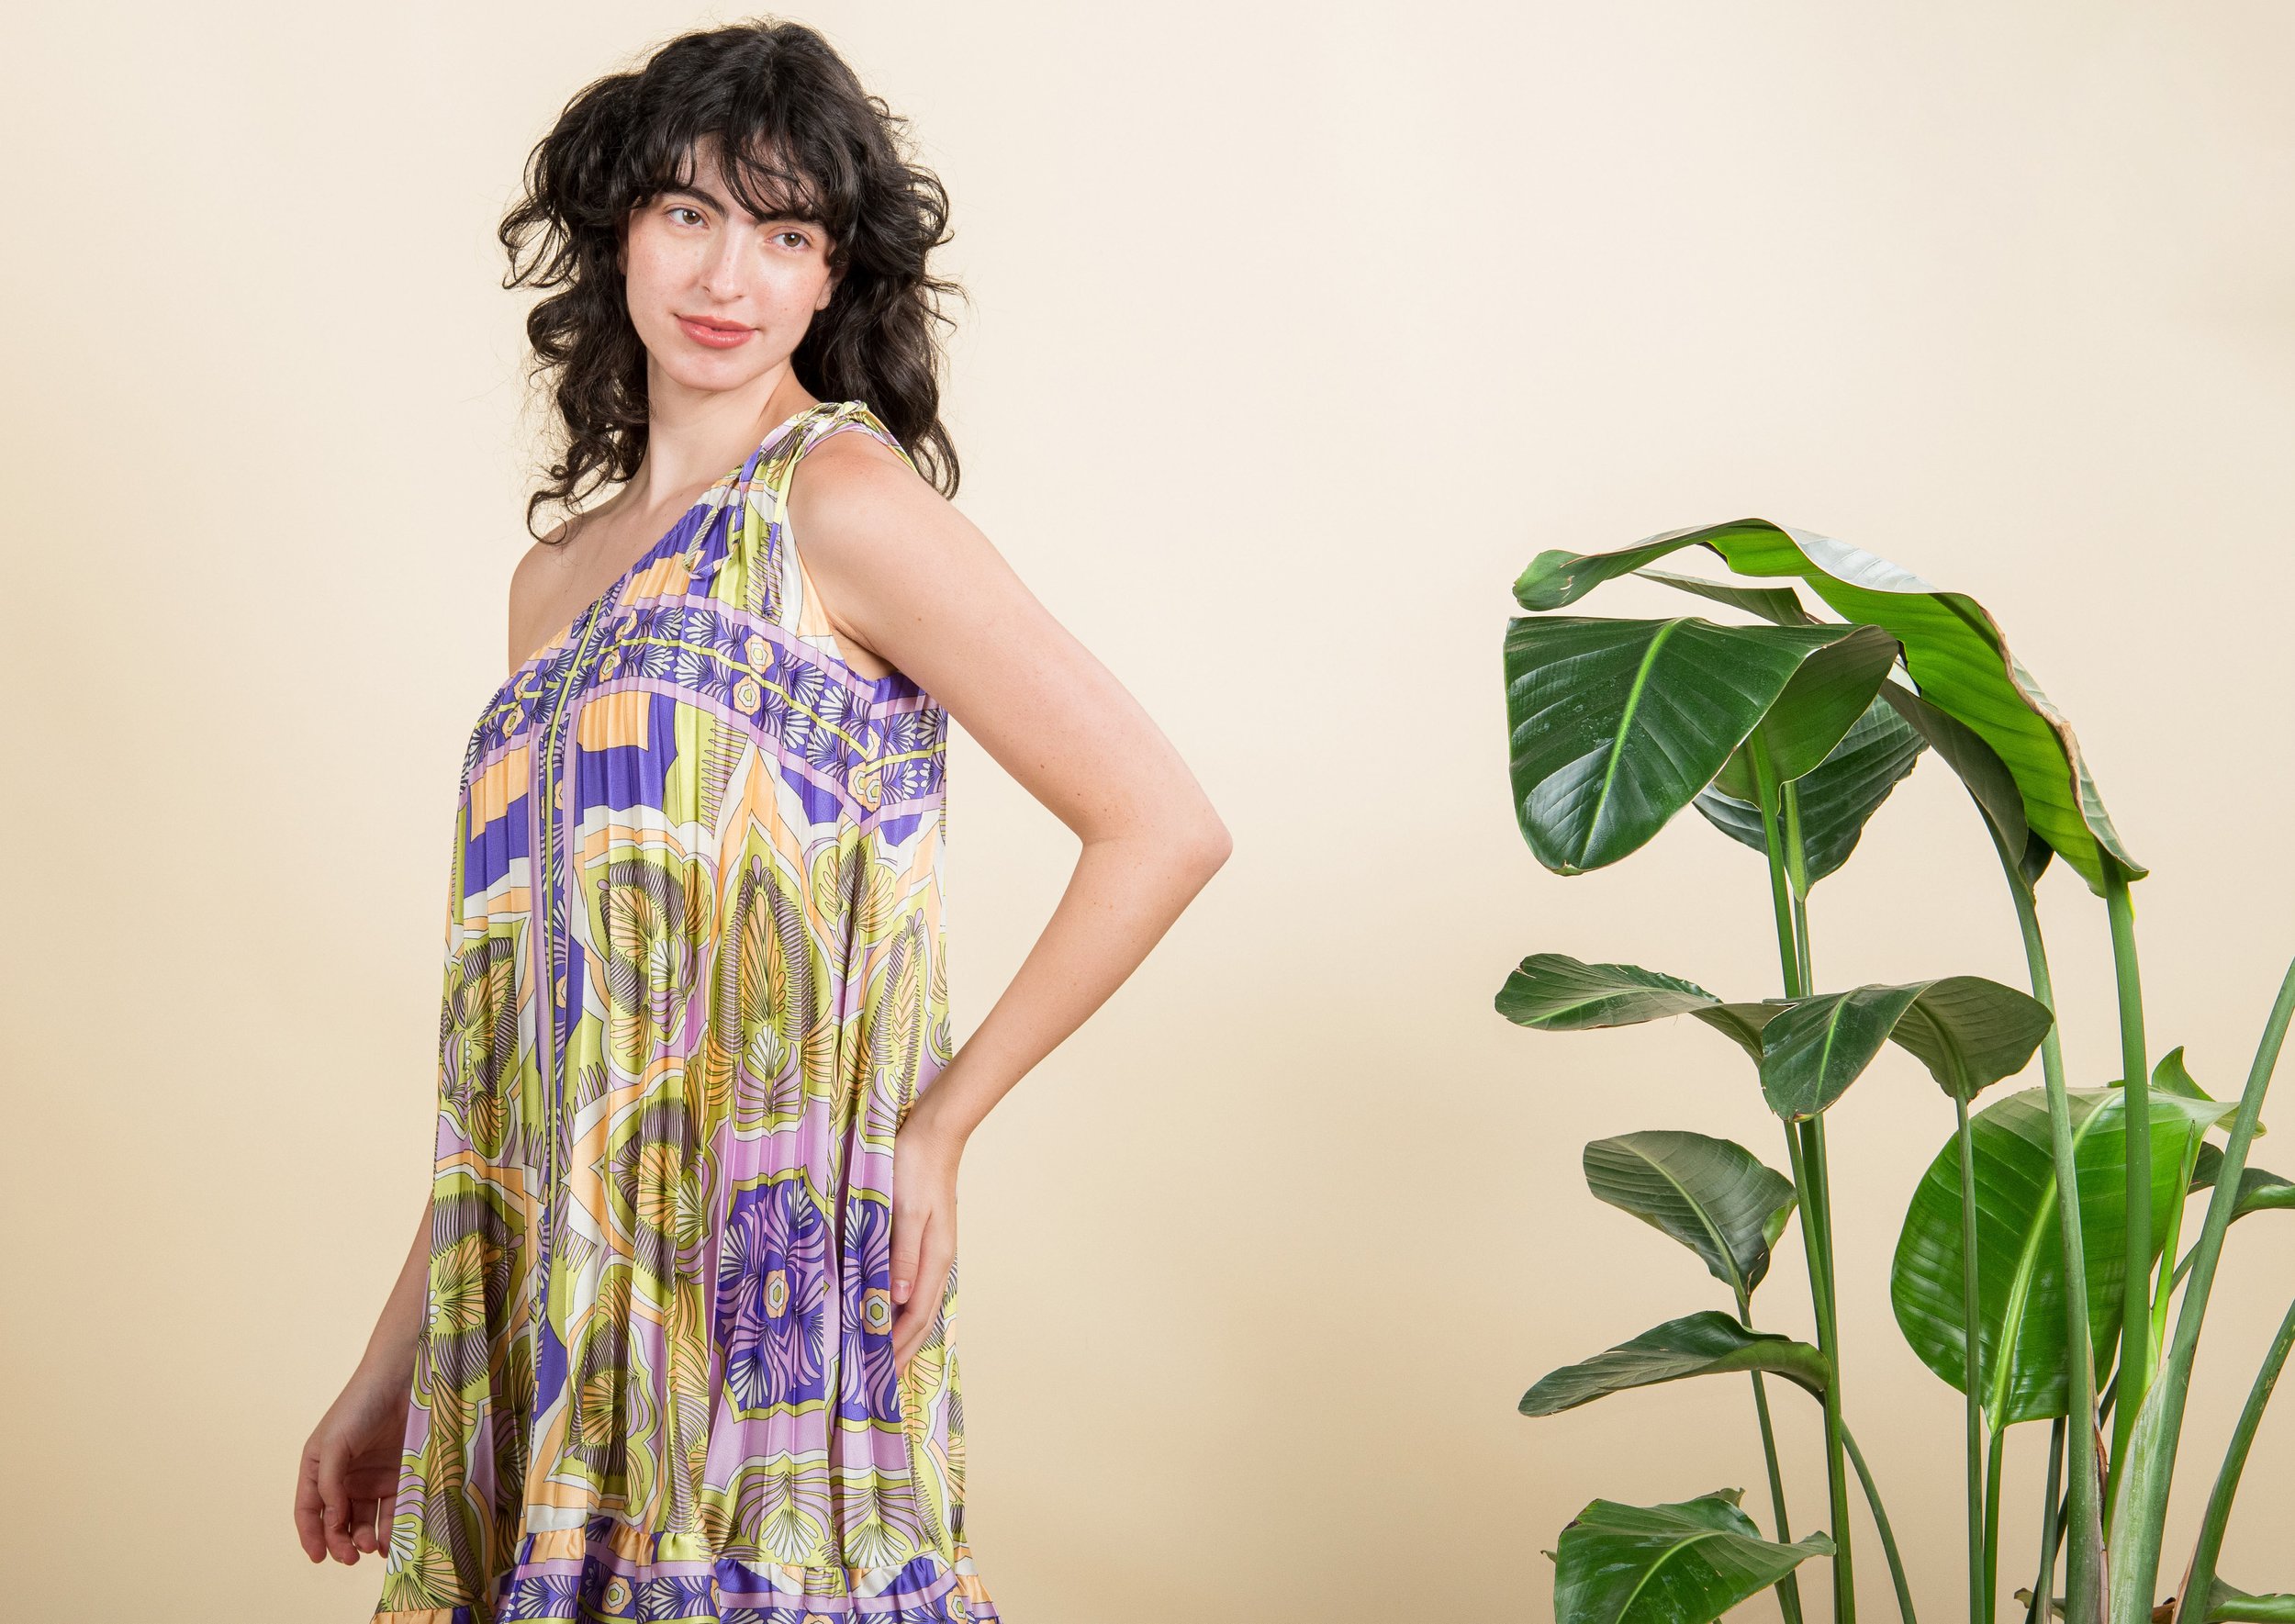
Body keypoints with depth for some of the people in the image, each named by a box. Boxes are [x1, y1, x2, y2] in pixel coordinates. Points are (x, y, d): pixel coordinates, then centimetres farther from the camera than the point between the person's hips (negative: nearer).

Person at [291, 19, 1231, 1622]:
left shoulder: (839, 501, -7)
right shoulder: (559, 574, 13)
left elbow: (1164, 825, -11)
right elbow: (515, 1024, 15)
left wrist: (936, 1126, -8)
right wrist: (395, 1365, 15)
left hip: (766, 1289, -6)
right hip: (561, 1305, 6)